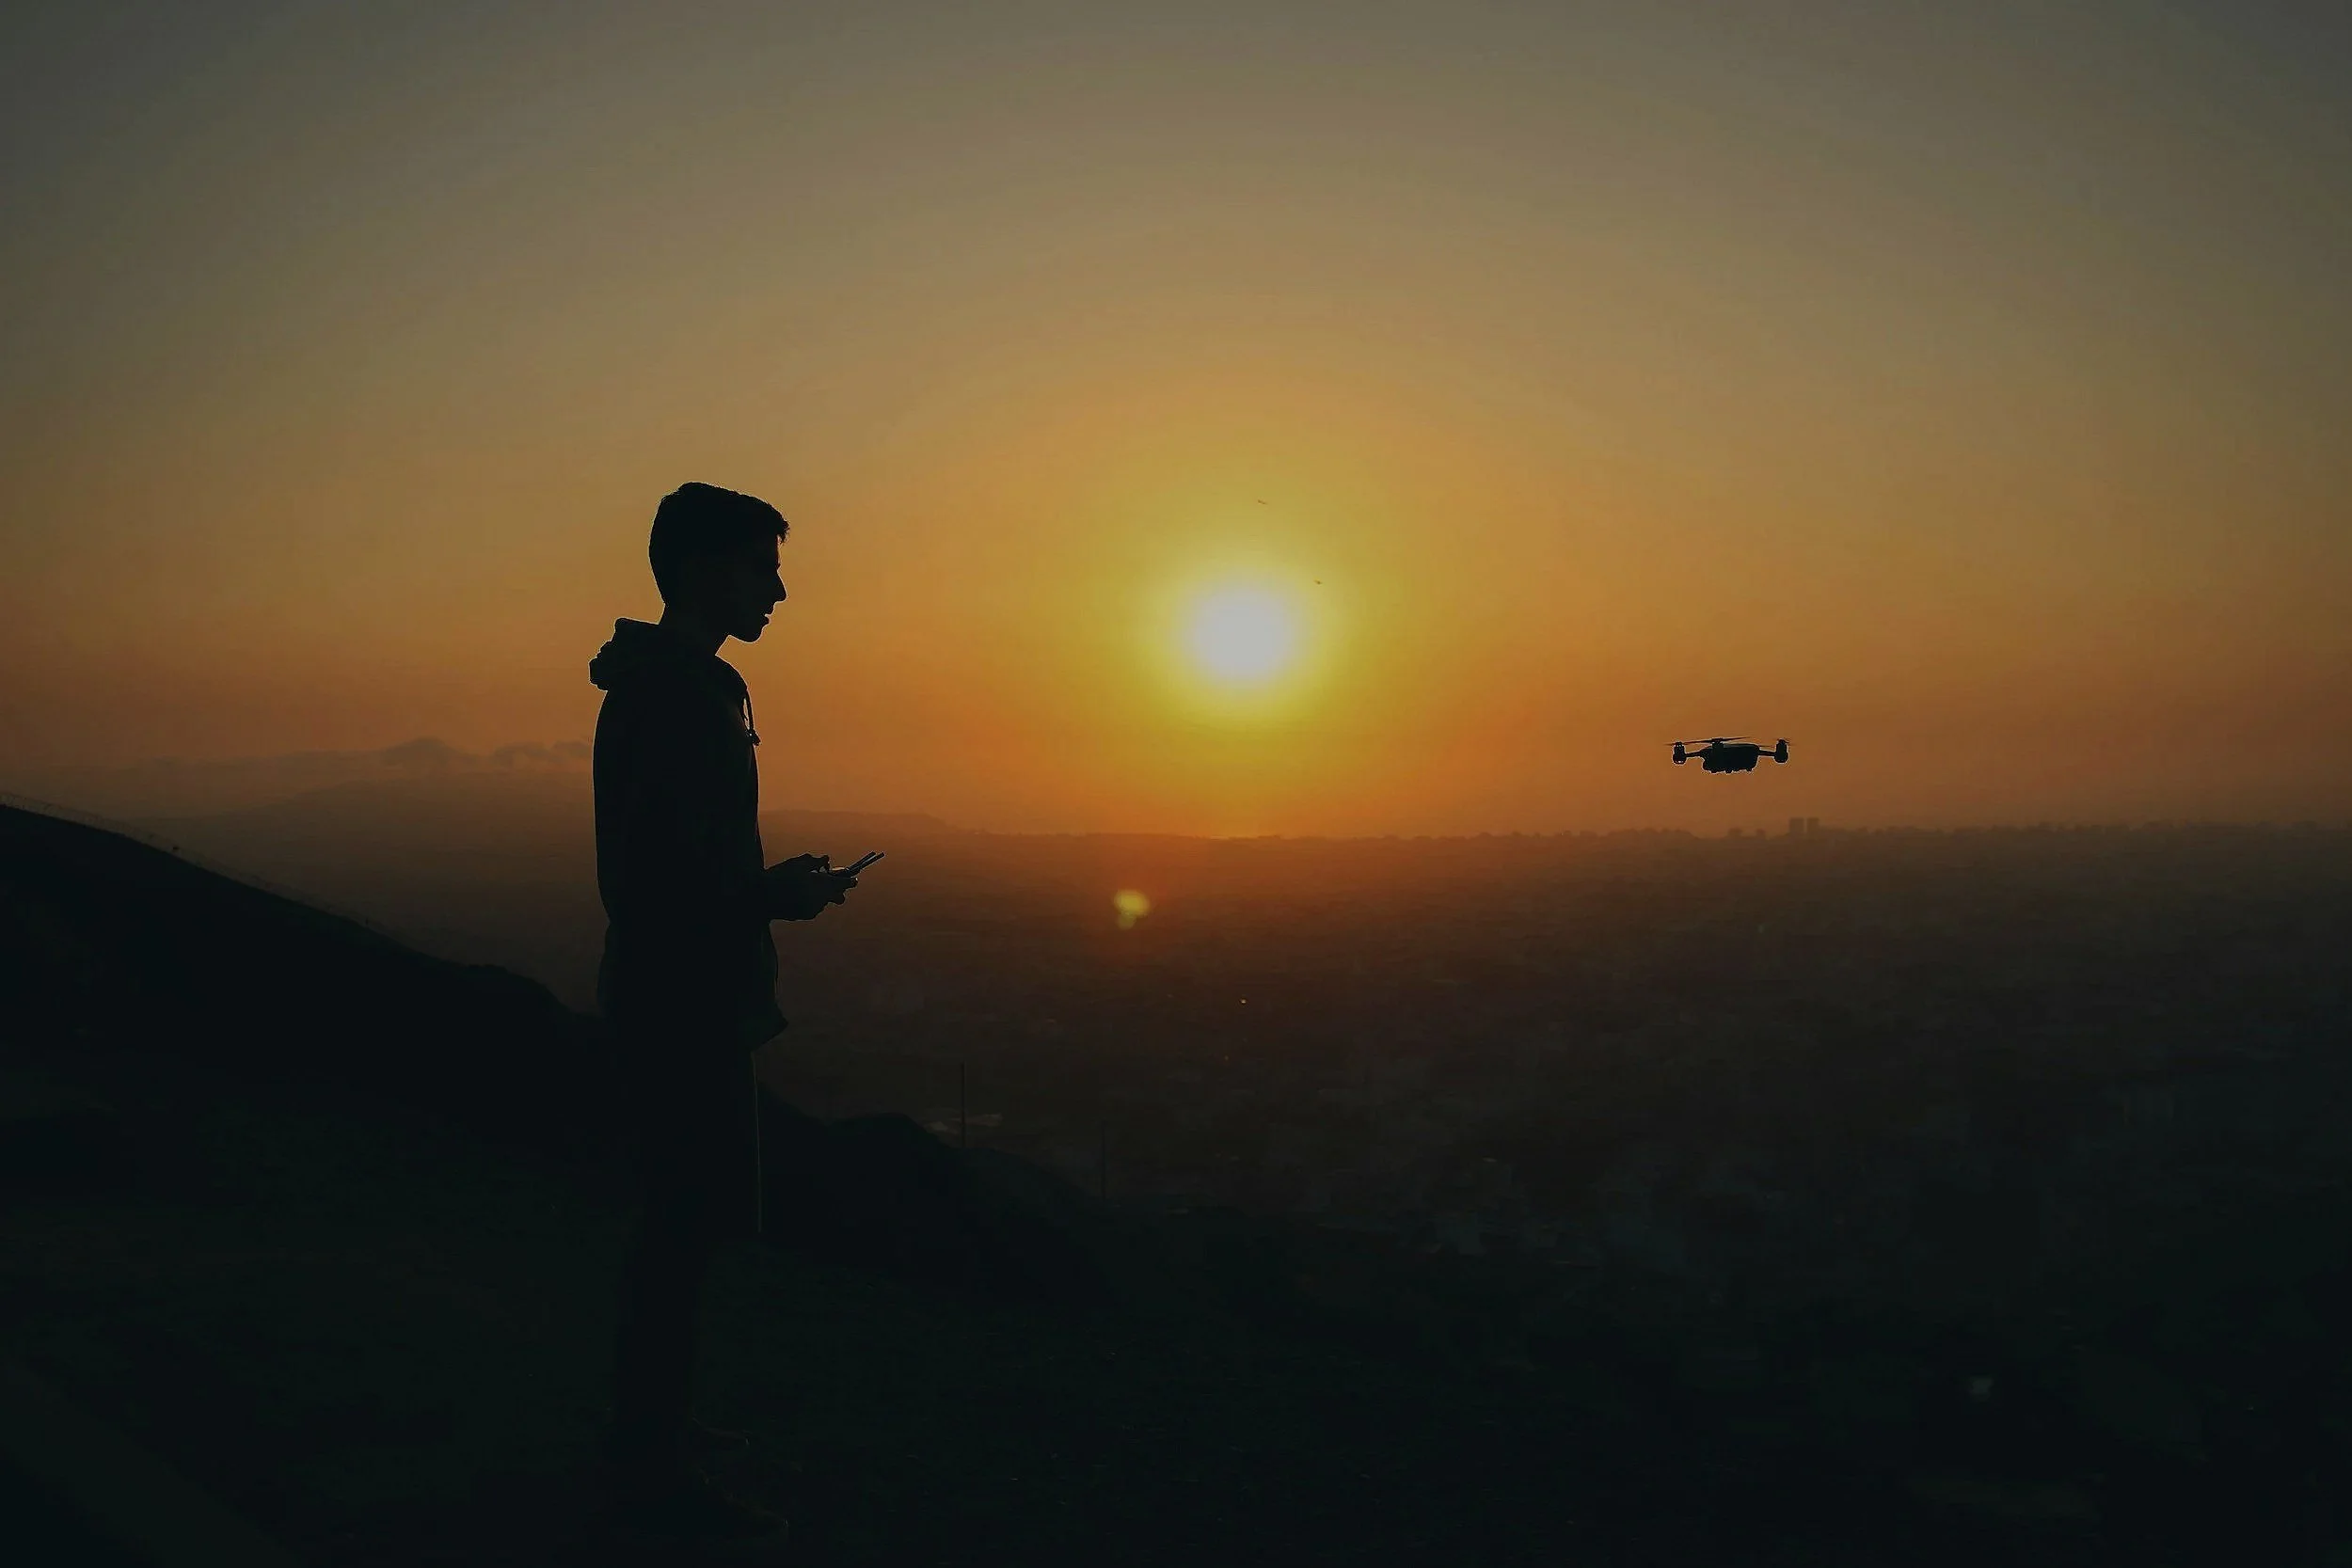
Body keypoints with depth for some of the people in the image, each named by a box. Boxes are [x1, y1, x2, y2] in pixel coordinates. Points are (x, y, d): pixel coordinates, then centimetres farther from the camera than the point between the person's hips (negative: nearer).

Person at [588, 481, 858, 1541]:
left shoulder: (667, 686, 17)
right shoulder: (674, 693, -16)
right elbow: (645, 870, -23)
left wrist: (770, 881, 13)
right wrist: (772, 899, -13)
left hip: (680, 996, 11)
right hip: (686, 1001, -11)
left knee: (681, 1220, 17)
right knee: (685, 1225, -4)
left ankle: (647, 1440, 28)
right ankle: (653, 1465, 6)